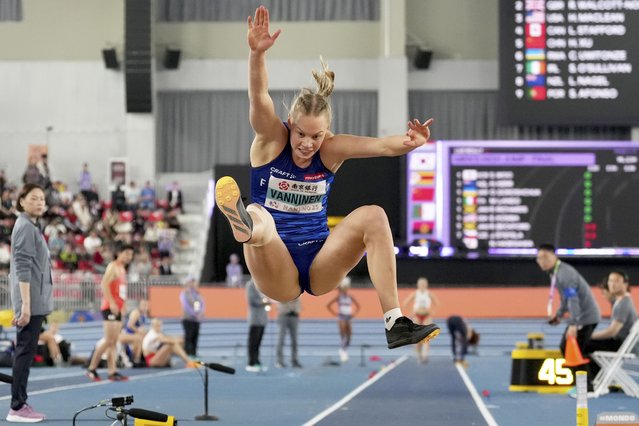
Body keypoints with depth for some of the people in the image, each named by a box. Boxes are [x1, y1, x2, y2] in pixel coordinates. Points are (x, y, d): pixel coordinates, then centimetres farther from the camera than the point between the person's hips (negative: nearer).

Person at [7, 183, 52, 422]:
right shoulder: (25, 227, -12)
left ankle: (20, 405, 13)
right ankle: (17, 407, -5)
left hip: (34, 302, 10)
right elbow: (23, 268, -18)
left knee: (25, 352, 10)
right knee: (25, 352, -7)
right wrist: (26, 303, -22)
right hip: (31, 301, -10)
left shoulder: (30, 226, 17)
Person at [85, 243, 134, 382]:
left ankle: (112, 371, 1)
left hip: (118, 309, 9)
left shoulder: (122, 269, 19)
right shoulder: (113, 266, -8)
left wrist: (123, 306, 17)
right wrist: (112, 303, -25)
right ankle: (91, 369, -6)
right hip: (109, 308, -9)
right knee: (109, 340, -12)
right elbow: (104, 285, -20)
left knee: (114, 342, 4)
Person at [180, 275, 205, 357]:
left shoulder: (197, 294, 14)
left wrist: (201, 313, -8)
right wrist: (195, 314, -15)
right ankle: (187, 353, -10)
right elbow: (186, 306, -11)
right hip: (188, 319, -6)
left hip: (197, 319, 6)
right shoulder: (184, 294, -2)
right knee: (188, 337, -9)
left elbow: (202, 304, 10)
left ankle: (194, 353, 6)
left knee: (195, 337, 4)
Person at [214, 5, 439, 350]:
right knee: (260, 218, -35)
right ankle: (245, 226, -78)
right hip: (278, 276, -3)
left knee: (373, 215, -22)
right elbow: (259, 98, -23)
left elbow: (381, 145, -15)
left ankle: (394, 322, -31)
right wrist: (257, 53, -42)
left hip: (320, 266, 3)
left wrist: (407, 143, -38)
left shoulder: (331, 149, 0)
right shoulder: (271, 139, -4)